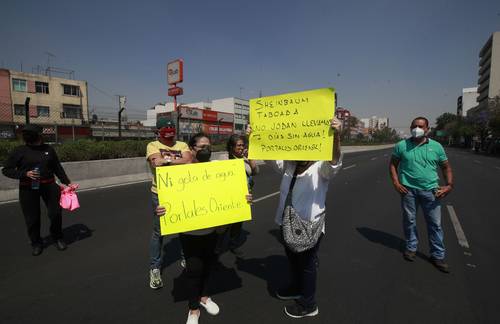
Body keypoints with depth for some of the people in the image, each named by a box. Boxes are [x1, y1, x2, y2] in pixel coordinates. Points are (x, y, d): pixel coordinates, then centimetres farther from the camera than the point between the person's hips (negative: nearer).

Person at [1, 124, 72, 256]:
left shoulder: (48, 149, 3)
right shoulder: (19, 151, -5)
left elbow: (57, 168, 10)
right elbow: (6, 170, -1)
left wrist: (67, 182, 7)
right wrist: (25, 173, -18)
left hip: (49, 185, 2)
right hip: (28, 189, -2)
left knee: (55, 213, 3)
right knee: (32, 218, 8)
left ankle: (57, 238, 24)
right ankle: (36, 243, 28)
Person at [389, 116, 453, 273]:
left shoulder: (436, 147, 4)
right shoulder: (402, 145, 1)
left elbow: (446, 167, 11)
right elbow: (393, 164, 6)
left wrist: (449, 185, -1)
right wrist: (396, 182, -5)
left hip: (430, 190, 1)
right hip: (408, 189, -1)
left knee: (435, 224, 6)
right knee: (409, 220, 11)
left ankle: (438, 255, 20)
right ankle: (411, 247, 30)